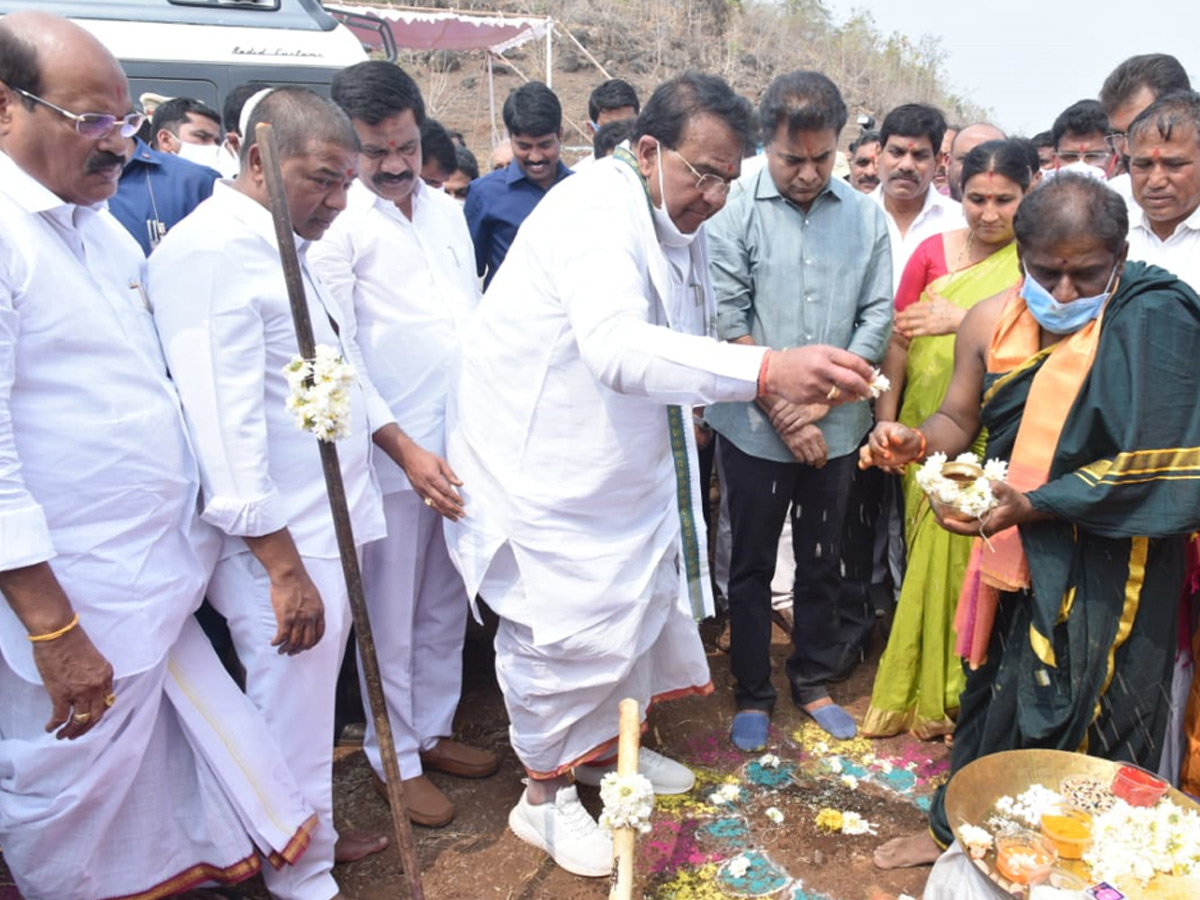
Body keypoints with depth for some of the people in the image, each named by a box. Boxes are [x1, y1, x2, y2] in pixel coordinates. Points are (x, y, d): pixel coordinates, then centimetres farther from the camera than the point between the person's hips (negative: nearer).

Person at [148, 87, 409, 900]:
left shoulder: (286, 244, 13)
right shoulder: (210, 251, -18)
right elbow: (227, 424, -22)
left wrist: (406, 450, 15)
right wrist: (285, 569, -20)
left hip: (333, 525, 9)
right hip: (280, 542, -9)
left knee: (314, 701, 22)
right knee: (291, 715, 6)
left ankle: (317, 835, 40)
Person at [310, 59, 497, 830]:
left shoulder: (448, 210, 9)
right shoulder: (335, 222, -9)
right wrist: (406, 448, -16)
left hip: (465, 445, 6)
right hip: (393, 455, -6)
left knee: (447, 605, 17)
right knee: (392, 617, 8)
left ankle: (434, 730, 36)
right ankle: (396, 758, 26)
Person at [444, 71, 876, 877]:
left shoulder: (680, 221, 5)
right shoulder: (596, 211, -25)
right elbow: (617, 346, -44)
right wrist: (768, 368, -53)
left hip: (627, 463, 9)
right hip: (546, 466, -9)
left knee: (636, 606, 17)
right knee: (566, 631, 0)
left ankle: (605, 749, 41)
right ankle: (545, 795, 23)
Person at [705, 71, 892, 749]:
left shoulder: (866, 216, 3)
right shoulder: (736, 213, -6)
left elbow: (877, 318, 1)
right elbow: (731, 324, -11)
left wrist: (820, 401, -9)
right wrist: (783, 414, -12)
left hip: (835, 430, 3)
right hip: (756, 430, -3)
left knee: (823, 562, 15)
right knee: (752, 565, 9)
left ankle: (814, 682, 34)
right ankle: (753, 695, 26)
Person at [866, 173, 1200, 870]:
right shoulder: (993, 321, -1)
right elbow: (959, 420, 10)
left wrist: (1031, 505, -27)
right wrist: (915, 441, -13)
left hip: (1108, 571, -5)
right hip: (1017, 555, 6)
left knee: (1086, 722, 7)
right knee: (996, 692, 21)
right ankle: (954, 829, 42)